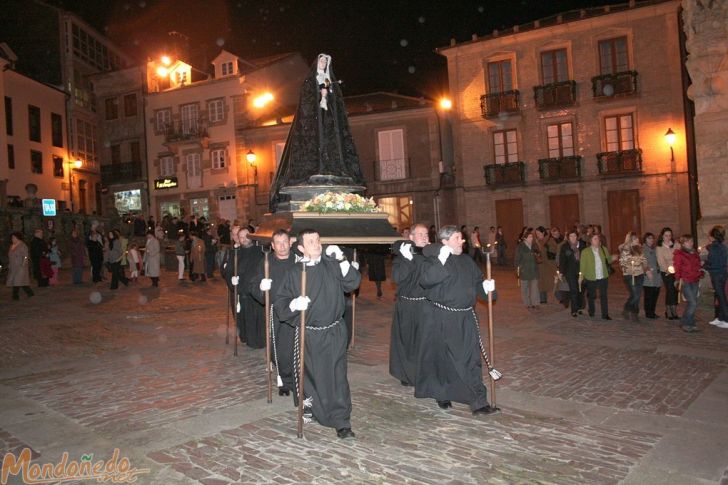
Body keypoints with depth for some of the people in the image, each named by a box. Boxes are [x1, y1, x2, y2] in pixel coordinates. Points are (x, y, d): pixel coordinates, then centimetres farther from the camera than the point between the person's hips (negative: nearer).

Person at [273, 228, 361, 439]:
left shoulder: (332, 266, 0)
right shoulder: (294, 273, -1)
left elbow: (353, 283, -9)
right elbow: (280, 303, 0)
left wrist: (342, 260, -18)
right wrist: (293, 304, -21)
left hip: (334, 333, 0)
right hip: (308, 334, 0)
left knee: (337, 376, -1)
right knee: (310, 374, 12)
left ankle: (342, 421, 8)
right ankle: (310, 406, 40)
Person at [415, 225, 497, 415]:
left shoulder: (467, 261, 11)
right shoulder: (434, 260, -8)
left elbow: (476, 283, 20)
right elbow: (425, 280, -25)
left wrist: (485, 286, -1)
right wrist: (441, 261, -30)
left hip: (465, 319, 5)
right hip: (440, 318, -5)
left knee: (471, 359, 2)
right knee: (442, 358, 8)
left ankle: (478, 402, 8)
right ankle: (442, 394, 29)